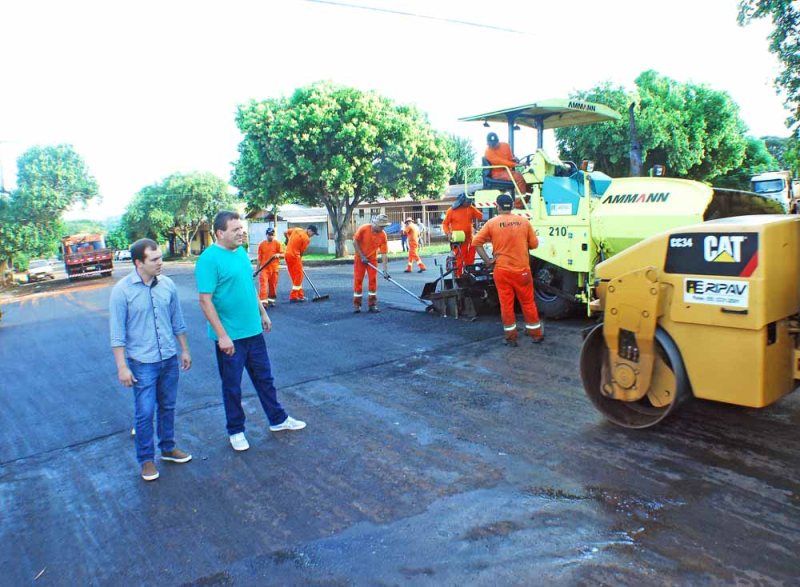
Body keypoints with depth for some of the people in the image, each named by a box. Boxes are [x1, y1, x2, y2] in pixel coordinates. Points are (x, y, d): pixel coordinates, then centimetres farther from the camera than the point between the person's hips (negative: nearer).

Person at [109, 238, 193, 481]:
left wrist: (185, 350, 13)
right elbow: (117, 332, -10)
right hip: (142, 362, -4)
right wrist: (122, 366, -12)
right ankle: (146, 459, 20)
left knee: (168, 407, 16)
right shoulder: (122, 290, -12)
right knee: (145, 412, 2)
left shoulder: (167, 284, -1)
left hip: (170, 359, 4)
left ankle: (168, 448, 34)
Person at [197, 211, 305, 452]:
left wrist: (263, 313, 19)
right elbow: (205, 301, -19)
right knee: (232, 386, 10)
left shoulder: (241, 251, 7)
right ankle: (236, 431, 27)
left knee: (264, 377, 18)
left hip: (253, 330, 7)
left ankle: (278, 420, 33)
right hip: (230, 336, -7)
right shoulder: (209, 259, -17)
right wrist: (222, 335, -21)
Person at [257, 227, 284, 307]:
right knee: (263, 283, -13)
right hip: (264, 268, 0)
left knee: (273, 285, 8)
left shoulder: (278, 243, 1)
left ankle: (271, 299, 25)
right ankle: (263, 300, -17)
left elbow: (283, 255, 1)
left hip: (274, 268, 0)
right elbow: (260, 258, 8)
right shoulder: (261, 244, 4)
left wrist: (278, 255, -21)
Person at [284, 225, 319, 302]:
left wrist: (289, 241, 29)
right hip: (294, 256, -9)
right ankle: (293, 297, 0)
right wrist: (300, 260, 7)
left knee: (296, 277, 15)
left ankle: (300, 296, 21)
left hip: (287, 254, 9)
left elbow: (286, 232, 17)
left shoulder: (296, 230, 9)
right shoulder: (307, 239, -12)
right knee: (298, 276, 0)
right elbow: (301, 252, -7)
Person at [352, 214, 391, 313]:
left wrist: (385, 270, -19)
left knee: (373, 281, -1)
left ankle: (372, 304, 8)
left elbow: (384, 253, -15)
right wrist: (362, 256, -15)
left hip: (372, 259, 2)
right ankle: (356, 304, 8)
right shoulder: (364, 229, -21)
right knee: (358, 280, -1)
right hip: (360, 258, -2)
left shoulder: (383, 235, -15)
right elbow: (355, 242, -13)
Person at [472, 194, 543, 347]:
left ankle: (511, 337, 12)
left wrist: (487, 260, -3)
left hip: (501, 270, -1)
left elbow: (476, 242, -7)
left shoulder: (492, 223, -4)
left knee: (506, 304, 7)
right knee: (528, 302, 13)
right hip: (522, 270, 1)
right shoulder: (523, 221, -1)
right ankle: (536, 334, 23)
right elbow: (534, 244, 3)